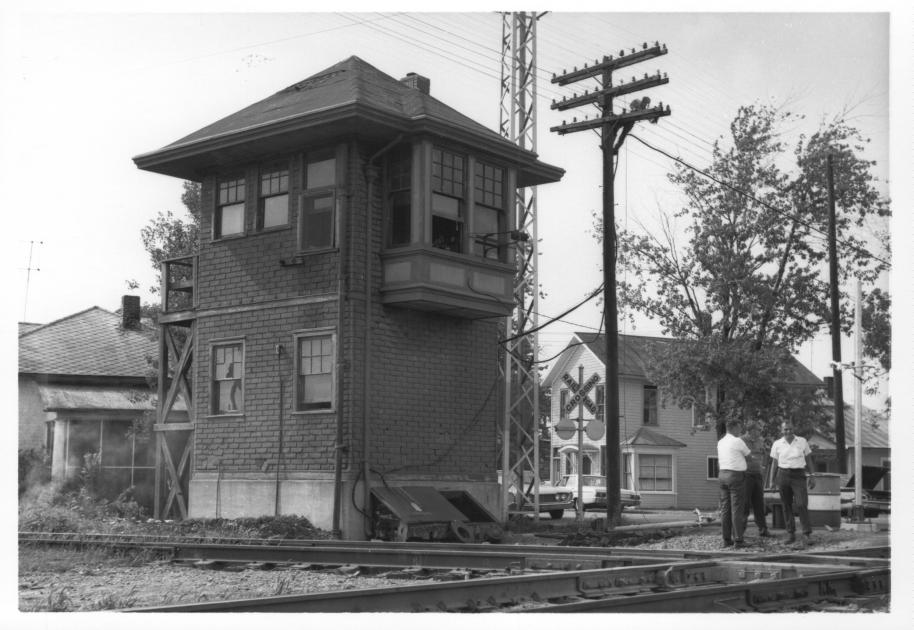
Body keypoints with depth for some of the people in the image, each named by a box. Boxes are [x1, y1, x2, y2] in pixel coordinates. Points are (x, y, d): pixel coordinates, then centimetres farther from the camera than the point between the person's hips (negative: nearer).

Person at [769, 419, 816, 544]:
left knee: (801, 504, -12)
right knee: (787, 506, 3)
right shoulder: (777, 444, 4)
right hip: (783, 474, 1)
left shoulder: (802, 442, 5)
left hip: (799, 475, -1)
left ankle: (806, 534, -6)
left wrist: (812, 476, 8)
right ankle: (791, 534, 11)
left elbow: (808, 460, 12)